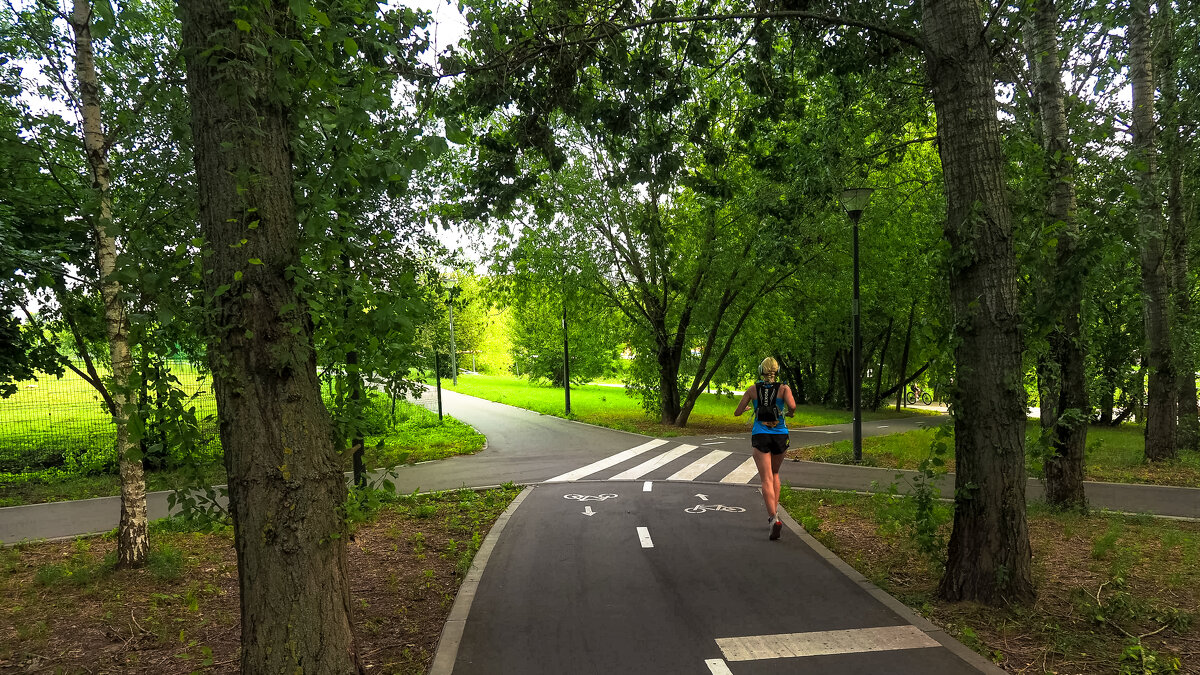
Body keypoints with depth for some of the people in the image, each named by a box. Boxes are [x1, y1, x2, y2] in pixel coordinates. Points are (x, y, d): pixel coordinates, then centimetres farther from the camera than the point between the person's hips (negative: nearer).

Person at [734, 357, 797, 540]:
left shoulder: (752, 390, 3)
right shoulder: (784, 388, 1)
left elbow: (737, 413, 5)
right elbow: (792, 406, -17)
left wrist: (746, 408, 28)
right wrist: (790, 413, 7)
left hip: (760, 436, -1)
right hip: (780, 435, 1)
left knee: (767, 480, -7)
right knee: (775, 473, 26)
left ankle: (774, 519, -24)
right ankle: (775, 510, 20)